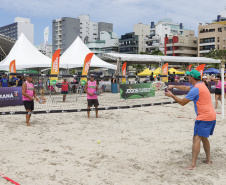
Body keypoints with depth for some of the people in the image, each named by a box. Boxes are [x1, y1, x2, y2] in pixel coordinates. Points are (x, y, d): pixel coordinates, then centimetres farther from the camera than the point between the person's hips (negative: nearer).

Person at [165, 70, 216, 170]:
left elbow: (182, 102, -12)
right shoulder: (201, 85, 14)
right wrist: (173, 86, 33)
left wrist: (171, 95, 0)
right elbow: (185, 88, 30)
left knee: (197, 138, -12)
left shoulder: (196, 89, -17)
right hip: (211, 116, 10)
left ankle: (193, 164, -16)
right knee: (204, 138, 21)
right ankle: (208, 160, 28)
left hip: (204, 117, -10)